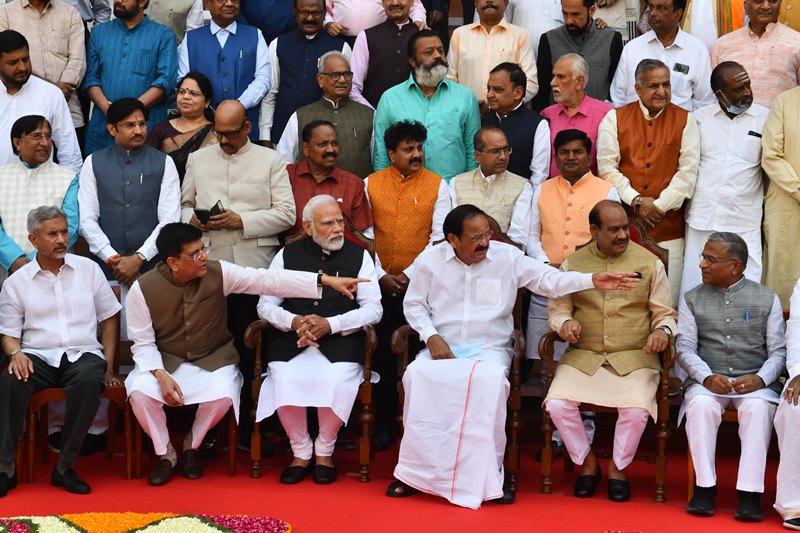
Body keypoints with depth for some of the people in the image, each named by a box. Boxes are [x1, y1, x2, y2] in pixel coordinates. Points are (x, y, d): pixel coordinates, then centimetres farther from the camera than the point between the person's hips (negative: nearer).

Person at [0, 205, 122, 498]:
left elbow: (109, 319, 13)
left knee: (88, 380, -36)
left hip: (84, 353, 0)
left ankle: (65, 467, -25)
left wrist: (109, 367, 4)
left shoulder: (88, 269, 10)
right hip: (38, 356, 0)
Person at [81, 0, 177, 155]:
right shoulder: (99, 32, 14)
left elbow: (166, 79, -6)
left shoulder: (163, 35, 4)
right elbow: (90, 77, 8)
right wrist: (106, 107, -11)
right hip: (102, 126, 3)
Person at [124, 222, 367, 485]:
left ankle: (192, 445, 3)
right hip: (163, 362, -1)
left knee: (221, 394, -30)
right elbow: (143, 343, -8)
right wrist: (161, 375, -27)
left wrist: (325, 280, -26)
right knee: (141, 392, -30)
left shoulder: (219, 273, -13)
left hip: (212, 360, 1)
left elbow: (267, 280, -18)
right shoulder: (143, 289, -15)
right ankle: (165, 453, -2)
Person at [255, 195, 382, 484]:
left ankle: (324, 452, -1)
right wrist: (295, 322, -11)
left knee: (337, 382, -30)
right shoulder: (287, 255, 13)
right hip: (292, 341, 1)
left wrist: (330, 324, -11)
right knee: (285, 380, -28)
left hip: (340, 341, -1)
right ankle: (301, 452, -2)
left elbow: (373, 309, 3)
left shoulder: (358, 255, 9)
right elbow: (266, 305, 11)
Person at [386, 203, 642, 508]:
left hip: (489, 349, -1)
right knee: (417, 375, -33)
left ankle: (487, 473, -25)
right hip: (442, 347, 1)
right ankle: (417, 469, -21)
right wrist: (431, 336, -7)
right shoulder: (430, 260, 4)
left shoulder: (507, 257, 2)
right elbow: (414, 304, 10)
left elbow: (549, 281, 0)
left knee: (490, 379, -37)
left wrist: (592, 280, -13)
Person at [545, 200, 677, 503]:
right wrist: (565, 323, -14)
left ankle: (618, 467, 2)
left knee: (637, 409, -29)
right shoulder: (573, 264, 8)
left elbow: (665, 314, 7)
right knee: (557, 403, -23)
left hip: (634, 357, -1)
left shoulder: (649, 263, 5)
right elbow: (558, 309, 10)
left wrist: (663, 331, -16)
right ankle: (587, 462, 4)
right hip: (583, 356, 1)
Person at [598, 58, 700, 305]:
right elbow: (607, 166, 0)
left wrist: (660, 205, -8)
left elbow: (688, 170, 0)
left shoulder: (684, 120, 7)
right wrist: (636, 201, -10)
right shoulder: (615, 118, 7)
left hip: (668, 226, 0)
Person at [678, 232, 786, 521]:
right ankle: (704, 486, -25)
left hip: (754, 381, -1)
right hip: (707, 380, 1)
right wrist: (707, 377, -15)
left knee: (758, 407, -34)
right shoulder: (692, 299, 11)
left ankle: (749, 493, -33)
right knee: (700, 404, -33)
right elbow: (685, 347, 4)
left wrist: (760, 379, -16)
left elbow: (778, 350, 4)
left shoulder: (767, 299, 8)